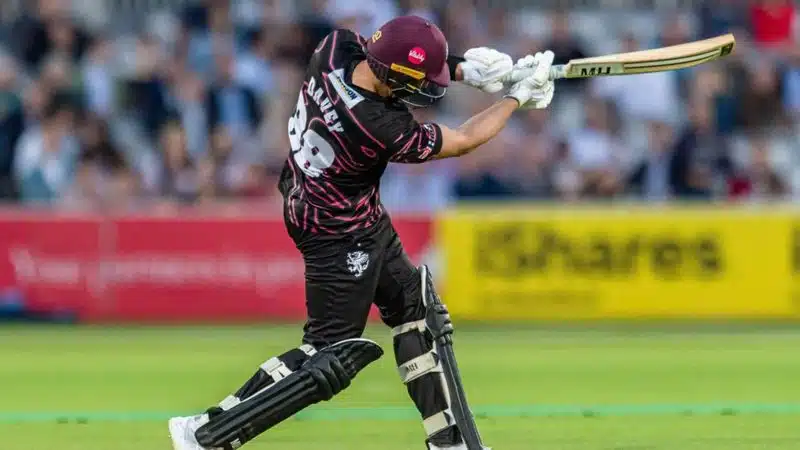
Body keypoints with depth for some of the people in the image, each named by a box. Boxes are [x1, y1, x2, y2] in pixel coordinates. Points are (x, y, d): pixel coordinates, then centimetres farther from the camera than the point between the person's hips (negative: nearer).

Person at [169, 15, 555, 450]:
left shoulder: (336, 48, -19)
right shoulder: (381, 129, -35)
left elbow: (398, 56, 3)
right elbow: (463, 141, -18)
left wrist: (464, 67, -11)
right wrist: (519, 96, -6)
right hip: (340, 236, -9)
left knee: (415, 309, 18)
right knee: (333, 356, -3)